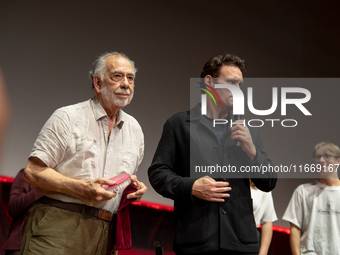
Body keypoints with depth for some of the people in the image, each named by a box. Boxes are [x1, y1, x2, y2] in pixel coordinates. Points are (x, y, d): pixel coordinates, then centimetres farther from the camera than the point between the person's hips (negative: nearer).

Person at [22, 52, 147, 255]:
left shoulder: (134, 129, 19)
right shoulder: (68, 117, 0)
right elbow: (33, 172, -6)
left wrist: (135, 188, 5)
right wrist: (82, 188, -16)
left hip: (101, 235, 5)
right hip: (58, 226, -5)